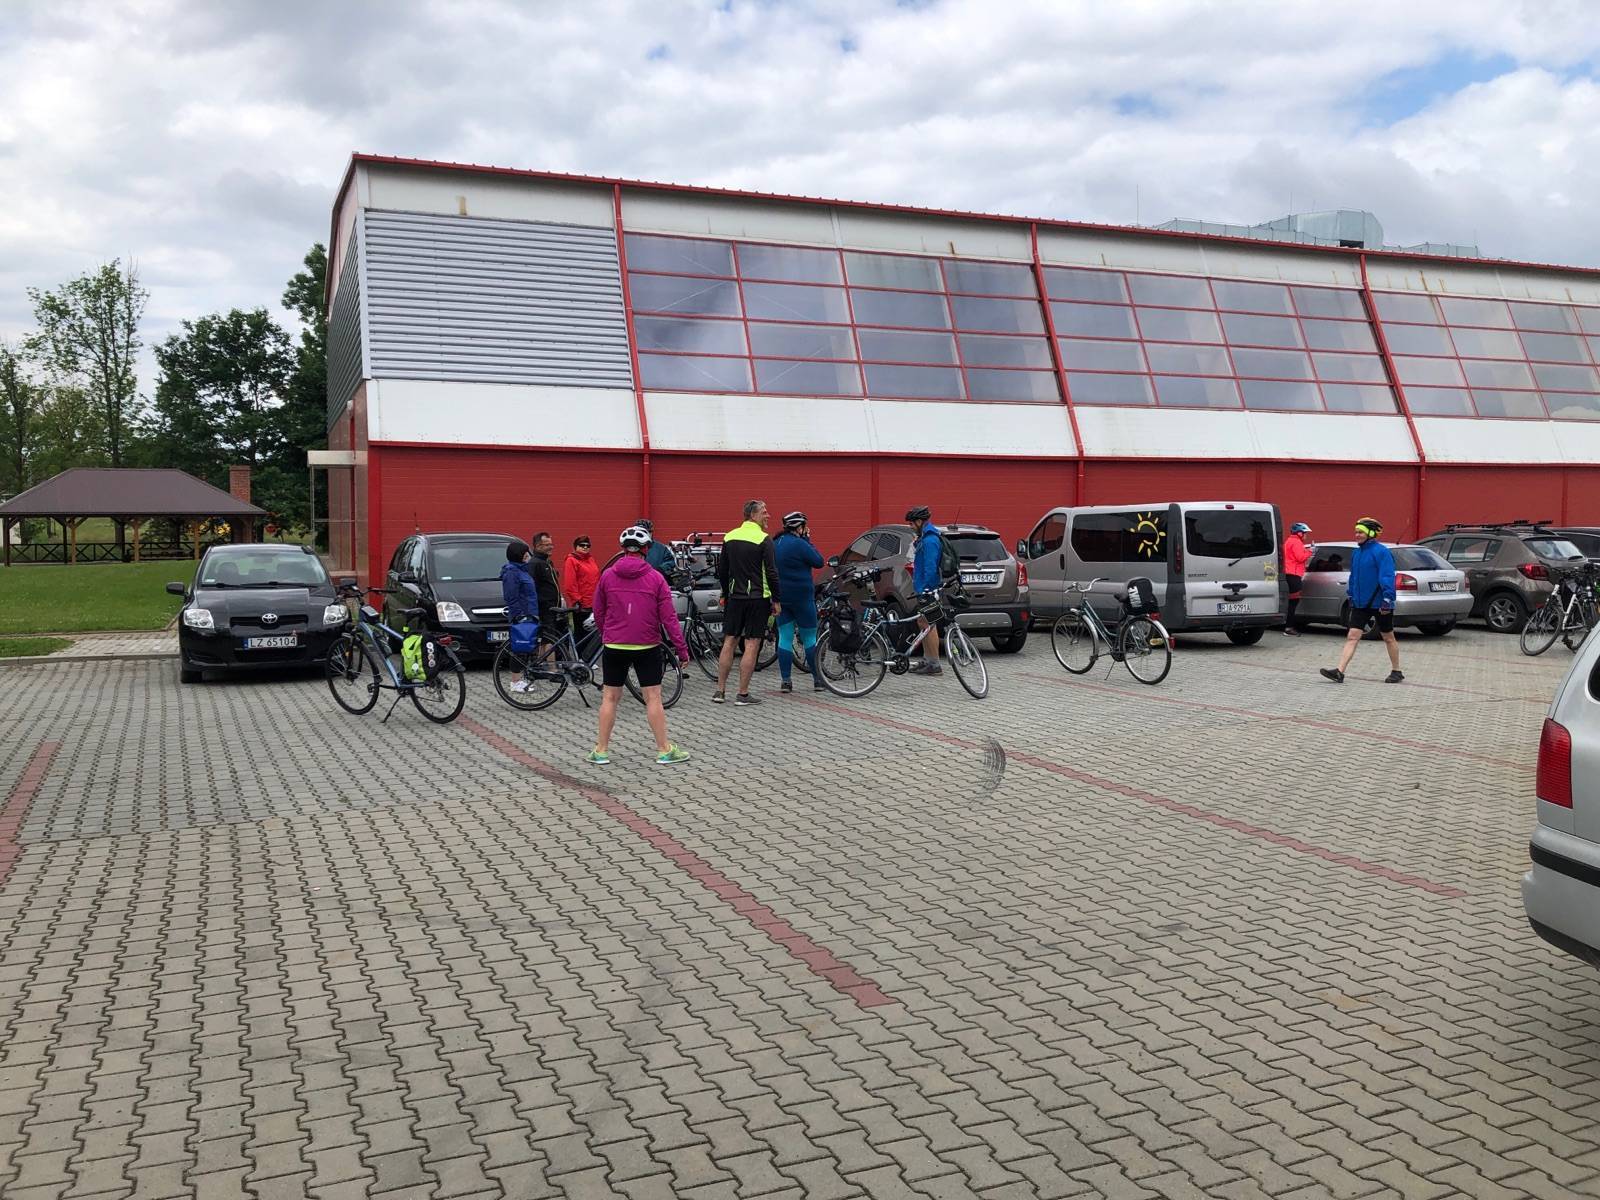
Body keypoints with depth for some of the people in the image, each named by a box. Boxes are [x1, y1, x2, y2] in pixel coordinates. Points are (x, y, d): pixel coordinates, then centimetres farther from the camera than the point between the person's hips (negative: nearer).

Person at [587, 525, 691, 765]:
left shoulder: (607, 576, -1)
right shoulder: (655, 578, -6)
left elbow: (598, 613, 8)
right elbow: (669, 617, -7)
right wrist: (682, 649, -3)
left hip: (614, 647, 1)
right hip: (647, 647, -1)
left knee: (610, 697, 9)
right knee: (653, 698, 4)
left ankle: (601, 750, 13)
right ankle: (664, 750, 8)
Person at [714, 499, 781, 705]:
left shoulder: (729, 537, 8)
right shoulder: (763, 539, -11)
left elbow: (721, 570, 13)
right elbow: (771, 572, -13)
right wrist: (776, 600, -5)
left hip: (734, 597, 6)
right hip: (758, 598, -5)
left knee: (728, 642, 10)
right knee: (752, 645, 0)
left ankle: (720, 691, 12)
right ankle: (743, 694, 1)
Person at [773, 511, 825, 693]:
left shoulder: (775, 543, 8)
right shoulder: (799, 544, -16)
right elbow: (818, 561, -9)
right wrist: (808, 540, -4)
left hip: (781, 596, 6)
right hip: (801, 596, -6)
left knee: (784, 638, 6)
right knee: (810, 638, 4)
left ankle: (786, 681, 4)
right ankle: (817, 679, 9)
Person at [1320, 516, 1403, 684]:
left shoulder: (1381, 552, -14)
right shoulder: (1356, 553, 10)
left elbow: (1387, 577, -19)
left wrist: (1387, 599, -25)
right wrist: (1351, 596, 20)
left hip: (1379, 604, -6)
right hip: (1360, 604, 7)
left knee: (1388, 638, 9)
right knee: (1352, 637, -4)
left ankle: (1396, 672, 23)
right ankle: (1339, 672, -11)